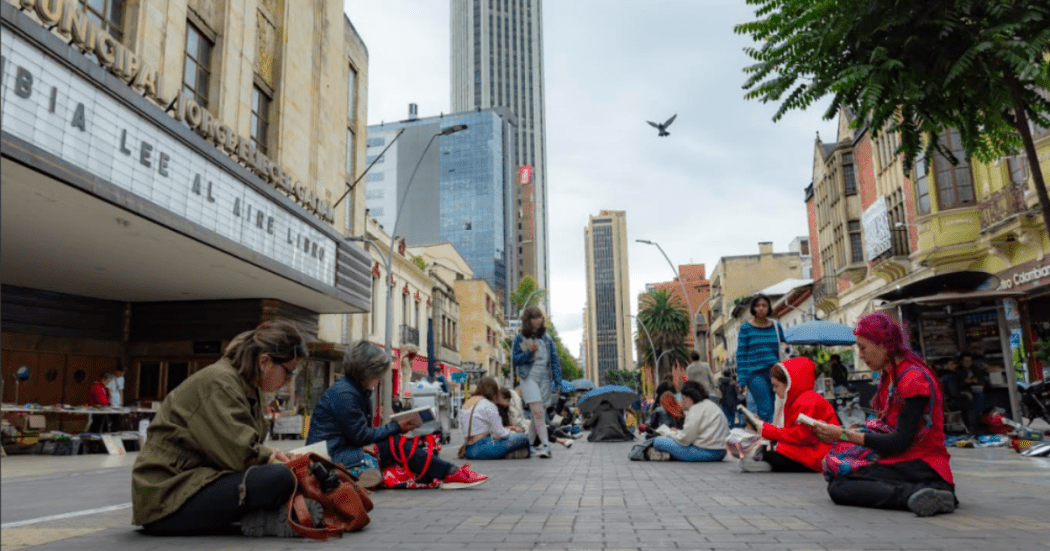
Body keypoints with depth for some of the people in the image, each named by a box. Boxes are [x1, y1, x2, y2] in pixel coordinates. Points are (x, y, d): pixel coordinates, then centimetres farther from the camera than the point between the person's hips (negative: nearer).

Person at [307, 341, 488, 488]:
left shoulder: (358, 392, 15)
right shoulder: (343, 394, -18)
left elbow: (364, 432, 7)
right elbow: (361, 436, -18)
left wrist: (397, 426, -10)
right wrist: (396, 427, -8)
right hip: (331, 458, -10)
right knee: (398, 446, -18)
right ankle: (451, 473, -13)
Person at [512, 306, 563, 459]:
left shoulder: (547, 338, 11)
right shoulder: (520, 338, 3)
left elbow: (555, 360, 11)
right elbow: (516, 360, 1)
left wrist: (558, 382, 5)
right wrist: (529, 352, -15)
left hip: (545, 379, 4)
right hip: (529, 378, -4)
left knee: (539, 414, 5)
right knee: (537, 411, -18)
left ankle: (528, 443, 18)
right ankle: (545, 445, -22)